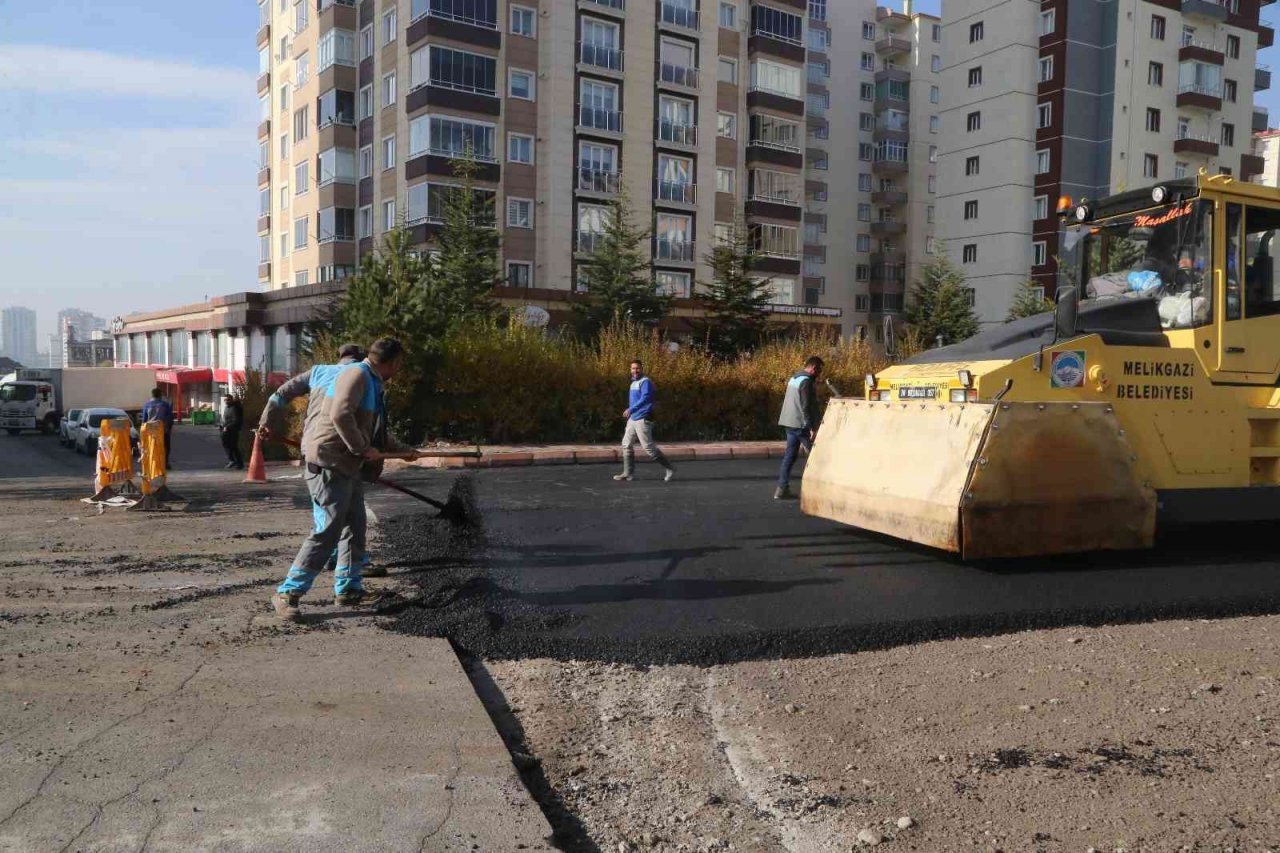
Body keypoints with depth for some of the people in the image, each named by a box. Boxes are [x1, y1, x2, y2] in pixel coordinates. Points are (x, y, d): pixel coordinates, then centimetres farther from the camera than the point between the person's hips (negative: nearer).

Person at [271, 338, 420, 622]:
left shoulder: (373, 384, 20)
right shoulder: (357, 374, -12)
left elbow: (374, 429, 33)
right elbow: (340, 414, -27)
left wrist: (400, 449, 43)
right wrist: (363, 449, -19)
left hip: (347, 466, 10)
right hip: (328, 463, -10)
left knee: (354, 527, 13)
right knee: (327, 532, -12)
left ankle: (348, 589, 23)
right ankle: (287, 593, -5)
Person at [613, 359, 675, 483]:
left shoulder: (645, 382, -13)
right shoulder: (634, 382, 17)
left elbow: (645, 398, -26)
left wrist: (631, 409, -33)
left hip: (643, 419, -9)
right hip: (633, 419, 9)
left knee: (648, 447, -9)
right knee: (626, 445, 8)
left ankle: (669, 469, 0)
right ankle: (628, 473, 14)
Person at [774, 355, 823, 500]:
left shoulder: (793, 379, 15)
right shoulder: (806, 382, -15)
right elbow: (806, 407, -21)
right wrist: (812, 428, -20)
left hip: (789, 423, 9)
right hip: (801, 424, -9)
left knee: (789, 455, 8)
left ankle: (782, 488, 6)